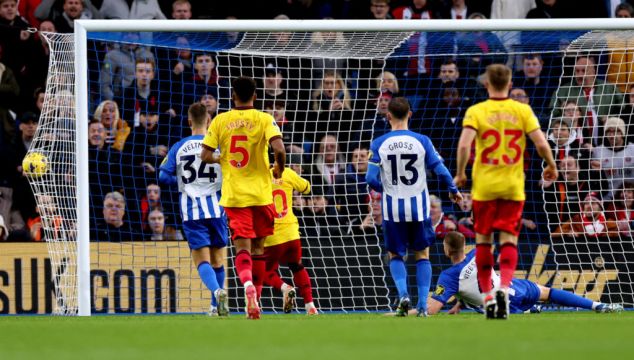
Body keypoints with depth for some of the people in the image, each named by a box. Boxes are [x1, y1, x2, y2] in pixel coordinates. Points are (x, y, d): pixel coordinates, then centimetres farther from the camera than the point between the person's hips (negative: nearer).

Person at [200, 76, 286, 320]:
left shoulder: (220, 121, 1)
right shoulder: (264, 119, -4)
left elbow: (205, 155, -1)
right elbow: (279, 148, -17)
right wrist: (279, 170, 2)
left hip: (233, 195, 0)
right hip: (261, 193, 0)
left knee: (242, 248, -5)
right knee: (258, 247, 14)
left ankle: (248, 284, -34)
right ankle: (255, 299, 19)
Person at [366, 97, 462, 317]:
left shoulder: (379, 144, -6)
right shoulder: (421, 142, -5)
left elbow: (371, 179, -9)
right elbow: (441, 171, -4)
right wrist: (453, 191, 15)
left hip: (393, 208, 0)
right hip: (418, 207, 0)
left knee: (395, 255, 15)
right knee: (422, 254, 13)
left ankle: (403, 294, -9)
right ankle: (422, 305, 5)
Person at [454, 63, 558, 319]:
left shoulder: (476, 111, -5)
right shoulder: (522, 110, -1)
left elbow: (464, 145, -17)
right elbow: (541, 143, -8)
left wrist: (460, 174, -2)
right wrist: (551, 167, 10)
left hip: (484, 186, -1)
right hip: (513, 186, 1)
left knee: (483, 240, 11)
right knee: (509, 240, 3)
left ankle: (488, 297, 13)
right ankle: (504, 287, -21)